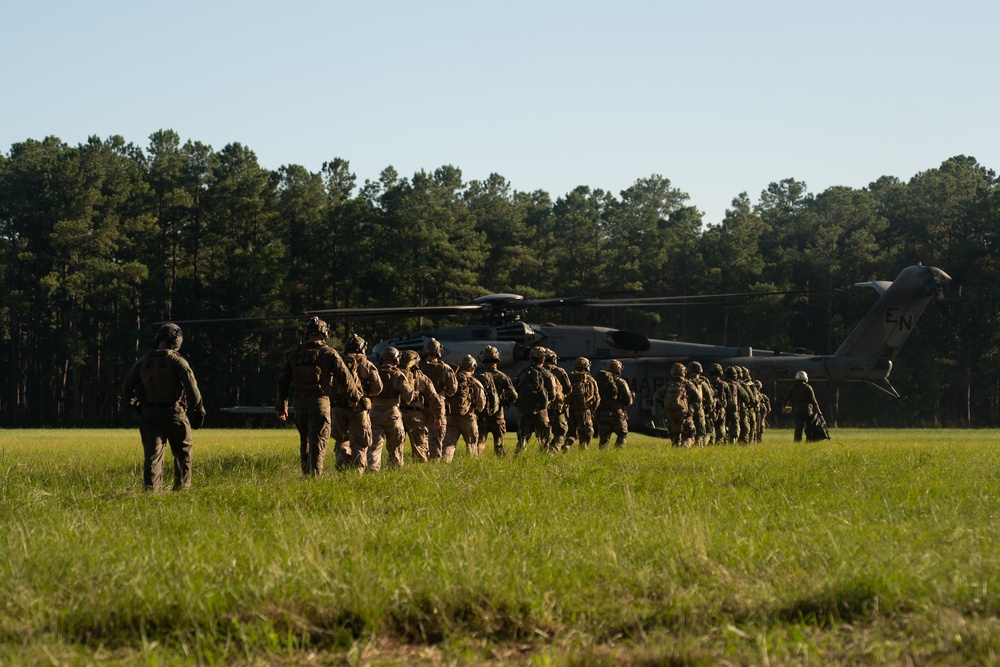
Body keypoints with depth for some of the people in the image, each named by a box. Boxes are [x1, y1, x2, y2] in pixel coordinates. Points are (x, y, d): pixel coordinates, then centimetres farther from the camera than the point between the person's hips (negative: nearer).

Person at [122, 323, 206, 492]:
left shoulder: (142, 362, 5)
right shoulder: (177, 362, -8)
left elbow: (126, 391, 8)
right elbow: (192, 389, -17)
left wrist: (137, 405, 23)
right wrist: (199, 411, -6)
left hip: (149, 414, 3)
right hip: (174, 414, -3)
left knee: (152, 454, 0)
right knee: (183, 453, 15)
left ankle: (151, 490, -13)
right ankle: (182, 489, 20)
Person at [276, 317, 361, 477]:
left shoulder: (294, 354, 9)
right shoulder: (328, 353, -4)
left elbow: (282, 381, 10)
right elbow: (344, 377, -5)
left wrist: (281, 406, 15)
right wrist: (354, 396, 12)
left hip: (298, 402, 4)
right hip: (319, 401, -4)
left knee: (304, 440, 18)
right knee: (318, 440, -5)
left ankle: (306, 472, 23)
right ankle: (315, 473, -18)